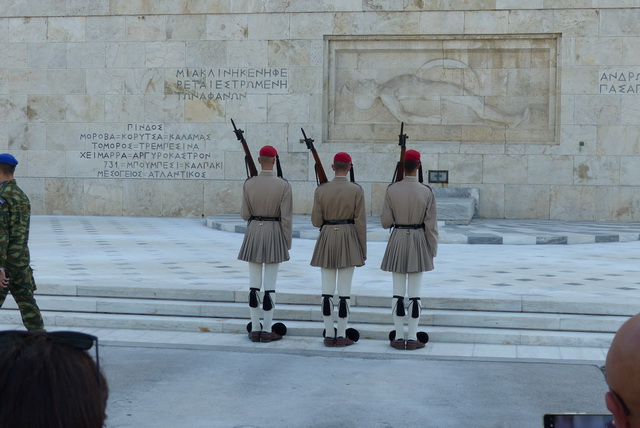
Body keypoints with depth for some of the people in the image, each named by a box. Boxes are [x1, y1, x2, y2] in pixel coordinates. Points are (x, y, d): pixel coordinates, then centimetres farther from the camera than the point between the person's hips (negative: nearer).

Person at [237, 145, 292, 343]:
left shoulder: (249, 184, -4)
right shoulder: (283, 185, -9)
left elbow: (245, 214, -1)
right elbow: (286, 218, -9)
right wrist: (287, 243, 0)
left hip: (254, 233, 2)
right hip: (274, 233, -2)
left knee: (254, 283, 7)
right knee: (270, 284, 2)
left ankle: (255, 329, 11)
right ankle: (267, 330, 5)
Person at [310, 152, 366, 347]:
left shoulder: (321, 190, -1)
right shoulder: (356, 190, -6)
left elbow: (316, 221, -1)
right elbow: (360, 223, -7)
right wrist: (363, 252, -1)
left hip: (327, 240, 2)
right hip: (348, 241, -2)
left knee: (327, 290, 6)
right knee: (344, 290, 2)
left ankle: (329, 335, 8)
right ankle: (342, 336, 5)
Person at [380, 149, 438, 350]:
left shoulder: (391, 189, -7)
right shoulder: (426, 191, -8)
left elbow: (386, 222, -5)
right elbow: (431, 224, -6)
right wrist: (433, 250, 4)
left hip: (397, 241, 1)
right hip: (418, 242, -1)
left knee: (398, 292, 6)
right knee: (415, 292, 4)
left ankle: (399, 338, 8)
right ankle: (412, 338, 5)